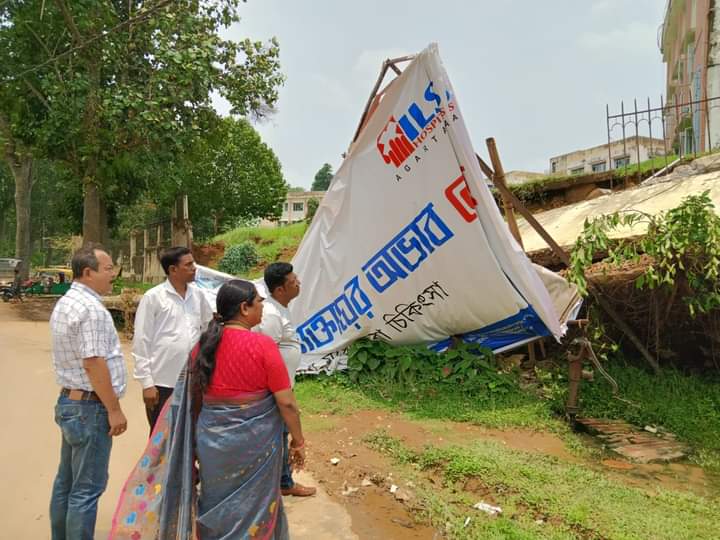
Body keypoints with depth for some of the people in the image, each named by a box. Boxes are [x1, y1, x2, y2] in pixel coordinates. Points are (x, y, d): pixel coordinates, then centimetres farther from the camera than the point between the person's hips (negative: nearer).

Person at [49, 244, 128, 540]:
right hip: (90, 407, -10)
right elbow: (93, 362, -25)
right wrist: (114, 409, -18)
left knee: (66, 481, 19)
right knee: (86, 488, 0)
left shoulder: (65, 303, 12)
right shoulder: (91, 308, -20)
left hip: (69, 401, 10)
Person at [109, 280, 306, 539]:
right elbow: (286, 402, -14)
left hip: (211, 439, 5)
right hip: (254, 442, -5)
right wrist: (298, 441, -1)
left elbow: (190, 398, 7)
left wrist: (194, 444, 18)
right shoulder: (263, 345, -16)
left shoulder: (204, 344, -1)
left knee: (216, 508, 22)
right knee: (253, 509, 13)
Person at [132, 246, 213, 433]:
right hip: (163, 382, -4)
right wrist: (147, 382, -10)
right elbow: (141, 343, -8)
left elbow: (209, 326, 16)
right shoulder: (153, 297, -9)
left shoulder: (198, 295, 4)